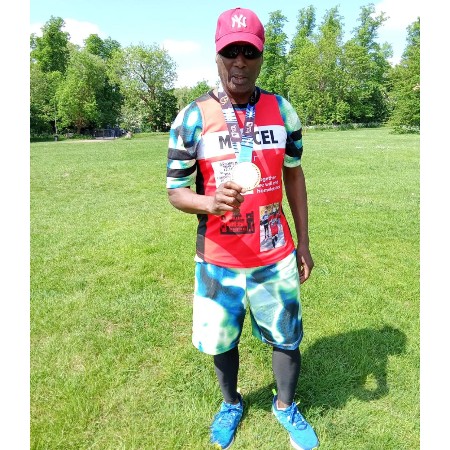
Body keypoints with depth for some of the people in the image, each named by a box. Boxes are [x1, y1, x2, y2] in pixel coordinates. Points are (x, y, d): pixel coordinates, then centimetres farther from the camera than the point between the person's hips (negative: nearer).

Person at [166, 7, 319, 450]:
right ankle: (231, 403, 50)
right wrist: (212, 202, -29)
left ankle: (285, 406, 47)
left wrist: (303, 241, 7)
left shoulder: (283, 111, 1)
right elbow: (176, 189, -6)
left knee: (287, 339, 15)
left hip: (275, 256, 2)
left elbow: (293, 174, 8)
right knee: (222, 342, 17)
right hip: (218, 260, -1)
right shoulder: (192, 118, -8)